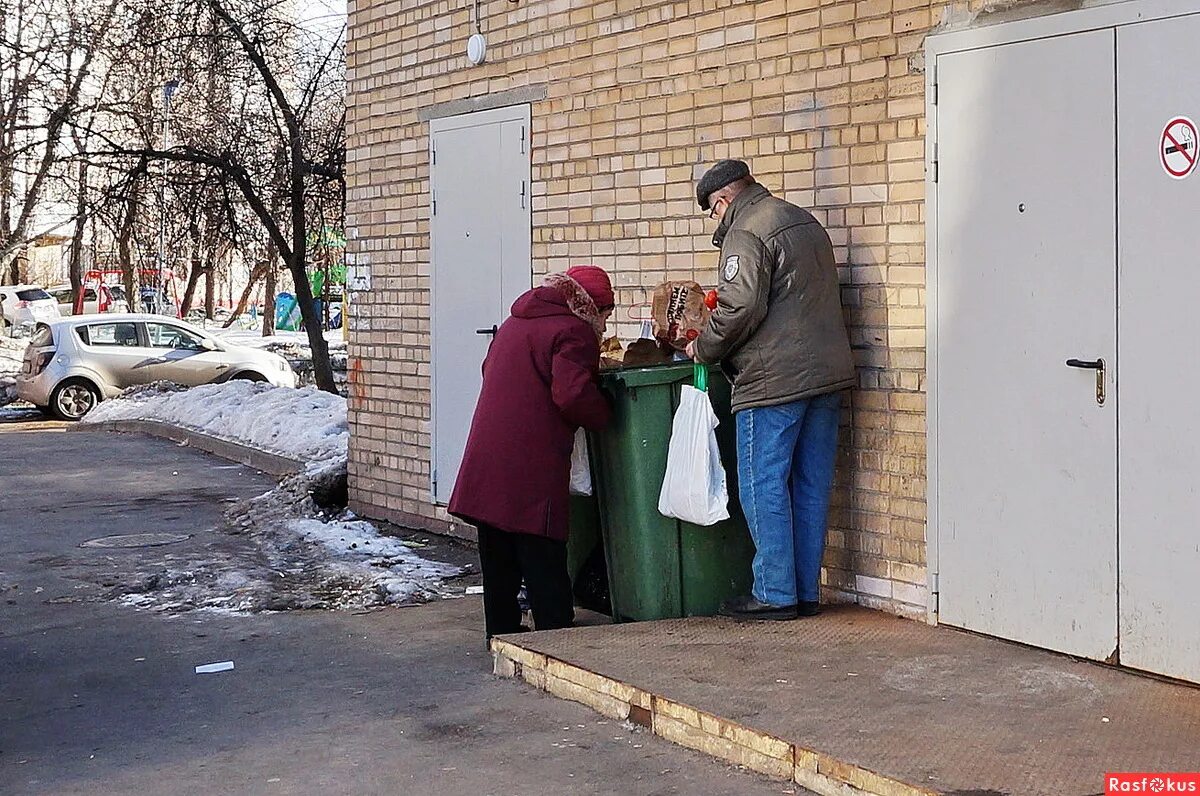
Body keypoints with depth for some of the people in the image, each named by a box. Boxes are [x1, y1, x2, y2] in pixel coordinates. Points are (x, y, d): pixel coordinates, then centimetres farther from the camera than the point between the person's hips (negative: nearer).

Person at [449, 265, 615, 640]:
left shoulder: (513, 324, 19)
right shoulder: (573, 331, -9)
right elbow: (573, 394, -20)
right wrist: (604, 416, -3)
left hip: (485, 462, 8)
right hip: (532, 471, -8)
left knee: (498, 559, 15)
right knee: (544, 560, -2)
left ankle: (501, 634, 23)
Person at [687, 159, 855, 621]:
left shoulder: (746, 233, -9)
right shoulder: (806, 223, 21)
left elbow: (741, 307, -19)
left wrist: (703, 349, -4)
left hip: (774, 379, -9)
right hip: (827, 374, 9)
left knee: (764, 487, -2)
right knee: (811, 487, 10)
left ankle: (775, 595, 0)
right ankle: (807, 592, 15)